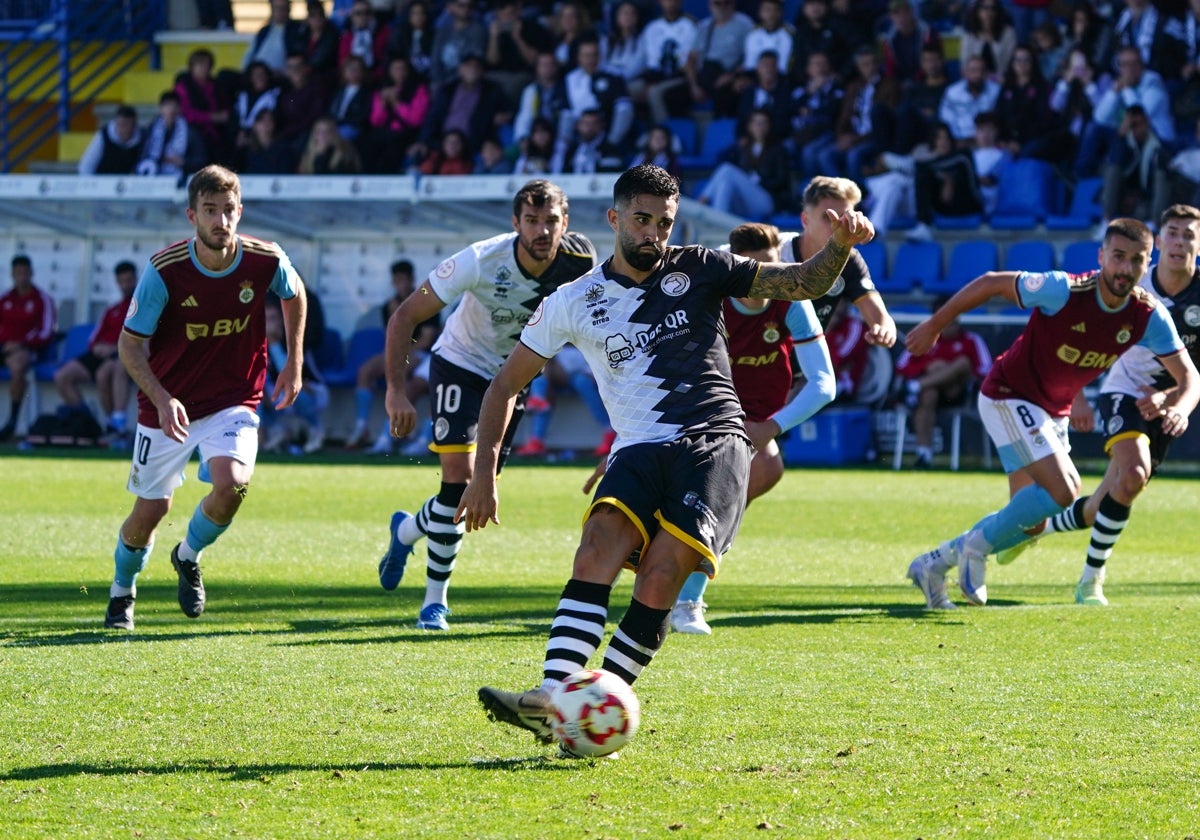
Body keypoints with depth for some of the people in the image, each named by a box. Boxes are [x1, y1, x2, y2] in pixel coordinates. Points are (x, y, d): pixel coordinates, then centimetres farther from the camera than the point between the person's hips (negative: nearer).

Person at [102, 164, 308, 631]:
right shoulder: (164, 271, -21)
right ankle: (122, 591, 36)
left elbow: (294, 295, 10)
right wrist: (162, 399, -28)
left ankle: (188, 557, 9)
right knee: (151, 509, 4)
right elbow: (130, 344, -14)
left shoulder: (266, 261, -15)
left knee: (232, 485, -24)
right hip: (168, 406, -1)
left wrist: (294, 363, 11)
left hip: (233, 403, 1)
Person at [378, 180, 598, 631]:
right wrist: (397, 390, -31)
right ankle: (435, 600, 0)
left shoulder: (578, 264, -22)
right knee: (459, 477, -17)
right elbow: (405, 316, -23)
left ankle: (406, 530, 38)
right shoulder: (481, 261, -30)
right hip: (460, 365, -4)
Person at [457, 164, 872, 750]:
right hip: (639, 452, 1)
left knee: (660, 577, -22)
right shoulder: (575, 301, 10)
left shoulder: (698, 271, 9)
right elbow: (507, 384, 15)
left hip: (714, 443, -1)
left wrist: (840, 246, -14)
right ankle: (551, 699, -37)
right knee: (597, 553, -26)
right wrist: (485, 472, 7)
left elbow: (803, 284, 8)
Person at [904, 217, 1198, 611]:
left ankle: (933, 565, 26)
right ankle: (977, 546, -2)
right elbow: (990, 283, -16)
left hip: (1053, 412, 7)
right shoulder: (1064, 291, -27)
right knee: (1061, 492, -23)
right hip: (1008, 396, -7)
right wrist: (933, 326, -8)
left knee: (1030, 516, 10)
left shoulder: (1149, 316, -13)